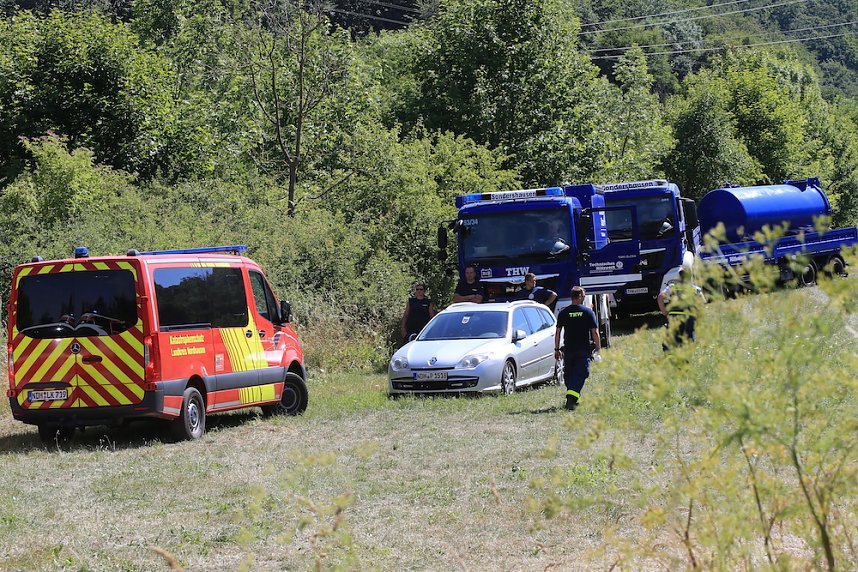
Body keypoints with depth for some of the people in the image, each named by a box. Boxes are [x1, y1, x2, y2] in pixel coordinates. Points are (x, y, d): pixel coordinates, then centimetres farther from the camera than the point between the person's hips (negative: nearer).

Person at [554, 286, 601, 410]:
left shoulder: (563, 313, 4)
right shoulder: (588, 312, -2)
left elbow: (557, 332, 5)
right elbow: (595, 332, -3)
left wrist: (556, 349, 12)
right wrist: (598, 349, 6)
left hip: (568, 349, 3)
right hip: (584, 349, -3)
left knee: (569, 375, 15)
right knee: (580, 374, -5)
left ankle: (571, 399, 24)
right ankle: (571, 398, -23)